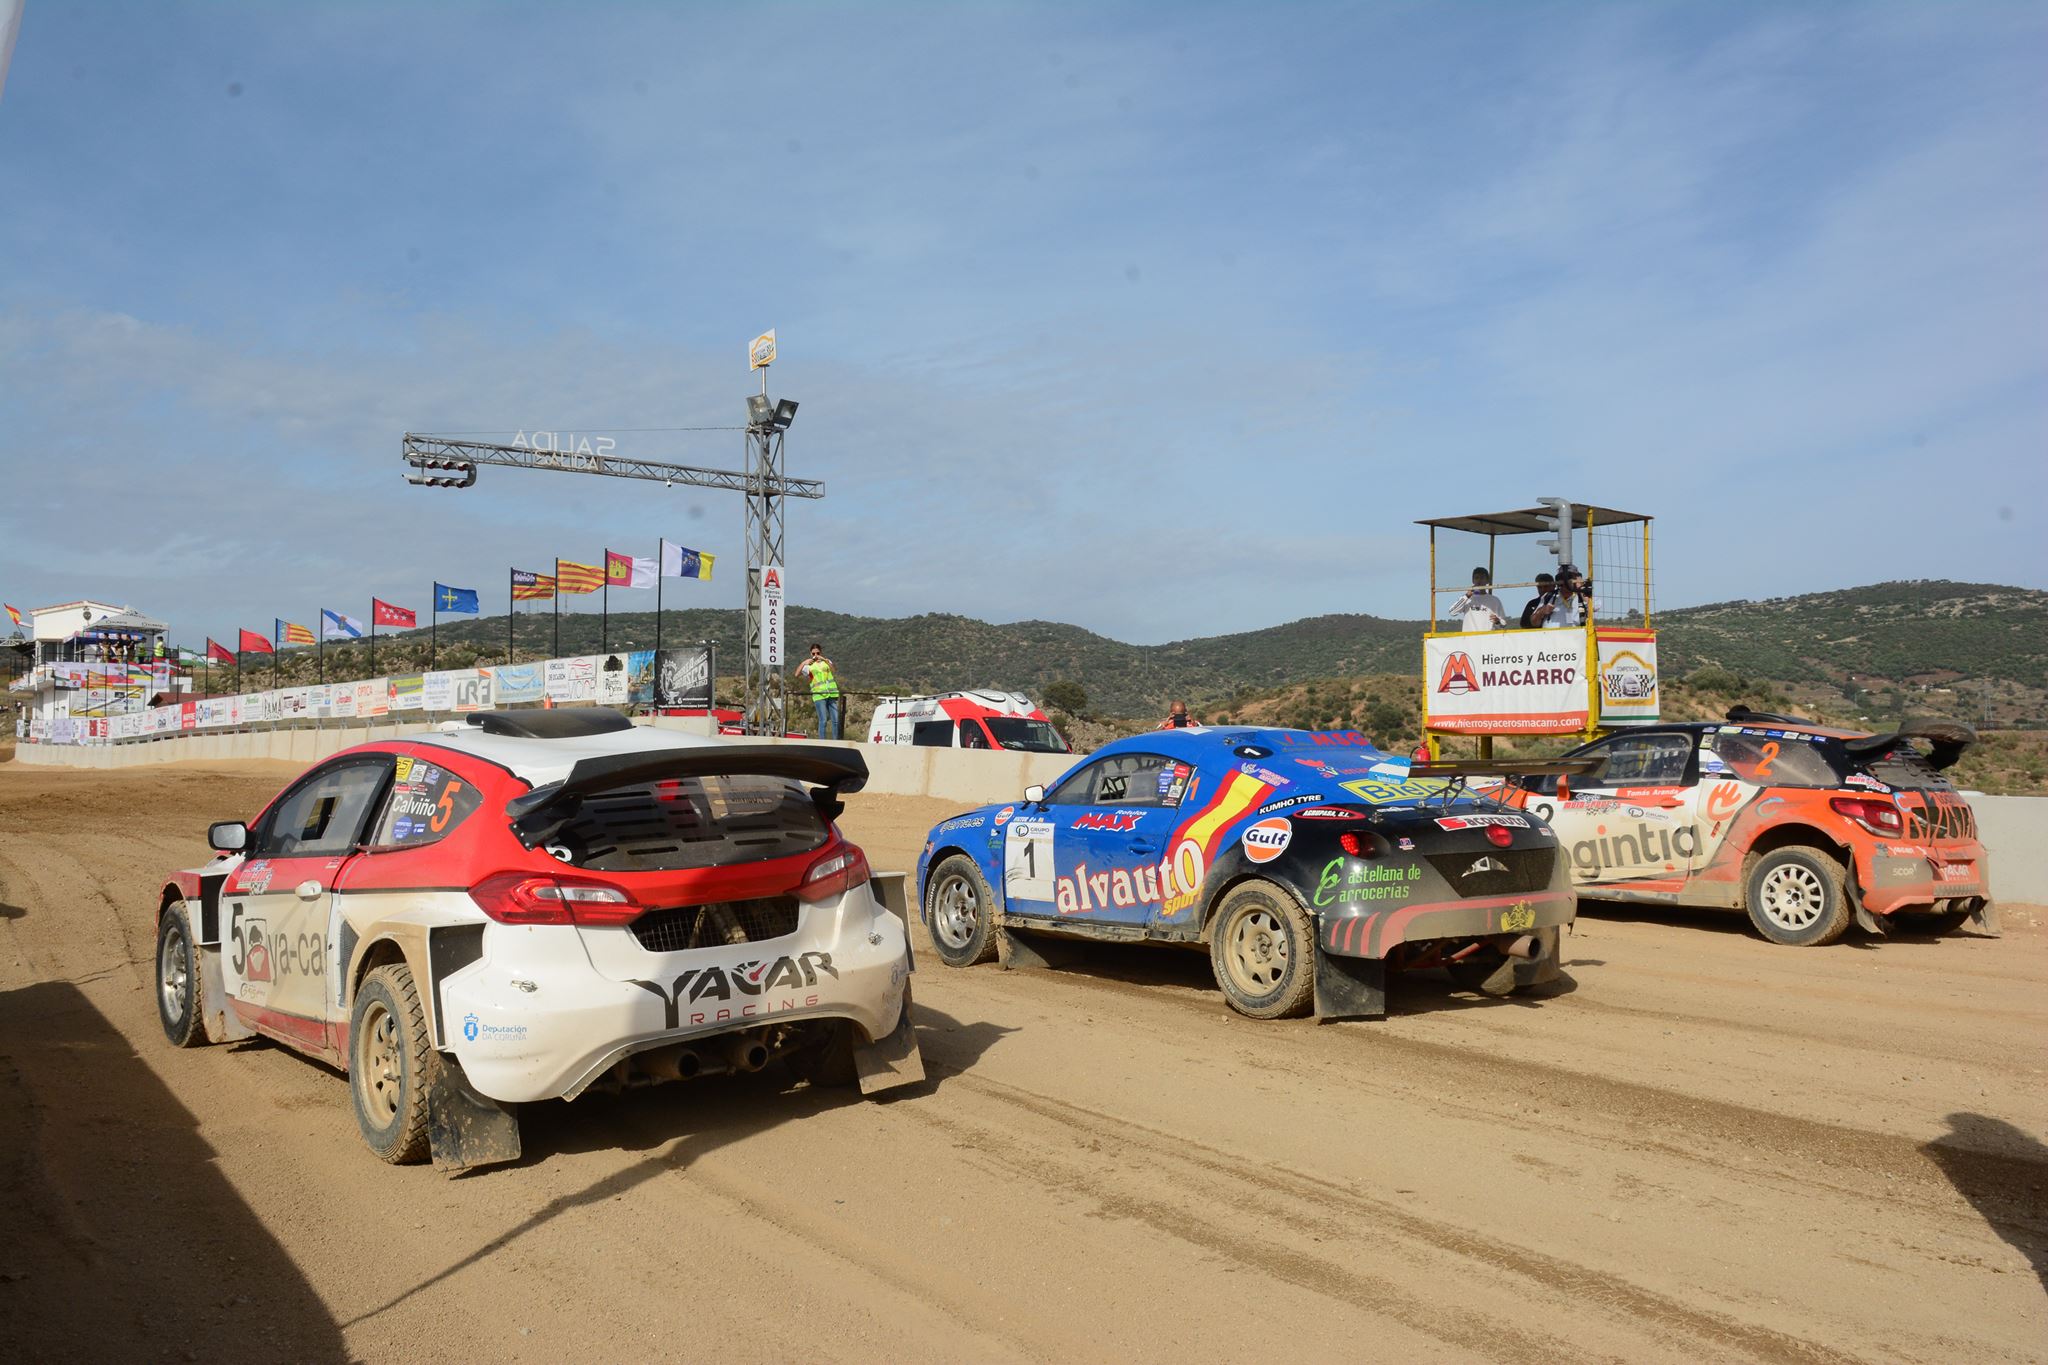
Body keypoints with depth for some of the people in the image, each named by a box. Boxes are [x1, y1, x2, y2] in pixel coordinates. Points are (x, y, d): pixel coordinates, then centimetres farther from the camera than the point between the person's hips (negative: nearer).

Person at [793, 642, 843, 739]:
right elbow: (797, 675, -5)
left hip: (832, 694, 3)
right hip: (819, 695, -3)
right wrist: (803, 663, -13)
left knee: (836, 720, 1)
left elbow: (835, 672, -4)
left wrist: (825, 660, -13)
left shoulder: (826, 661, 15)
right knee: (823, 721, -9)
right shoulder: (809, 665, 8)